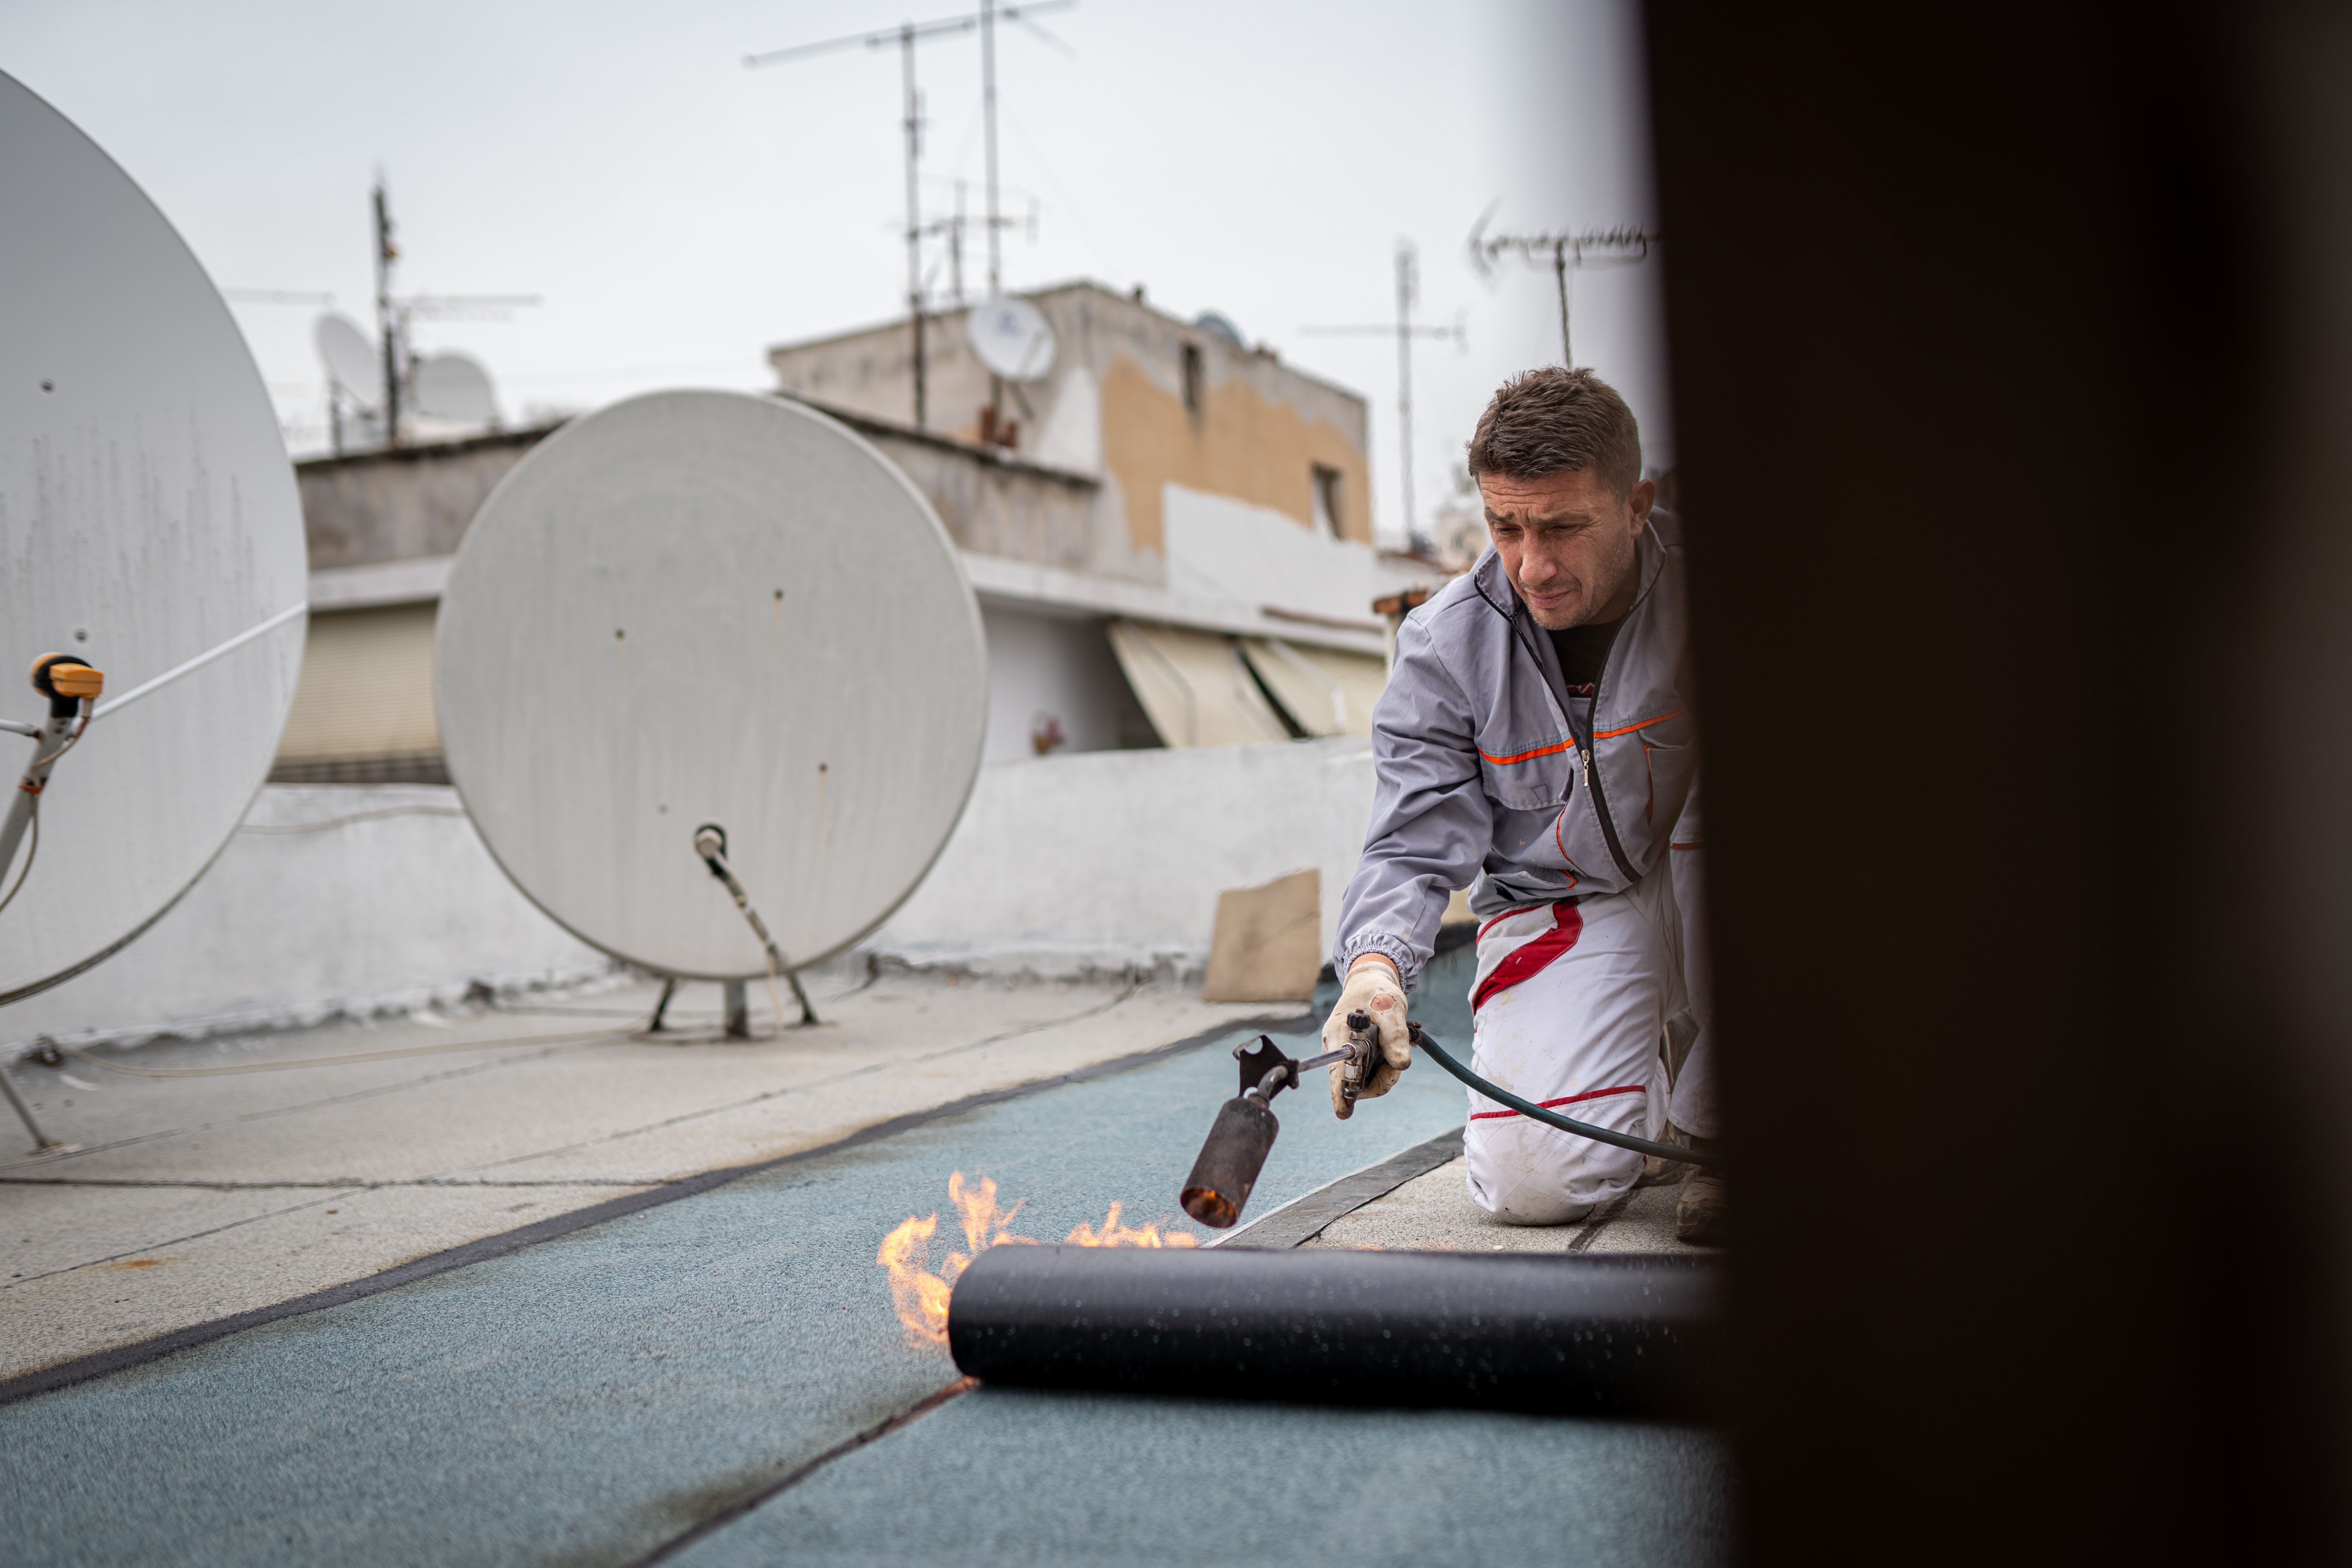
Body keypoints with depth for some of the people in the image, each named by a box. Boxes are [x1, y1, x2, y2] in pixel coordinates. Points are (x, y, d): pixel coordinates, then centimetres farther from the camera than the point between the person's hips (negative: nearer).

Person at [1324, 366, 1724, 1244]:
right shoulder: (1443, 646, -9)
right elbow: (1416, 846, -10)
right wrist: (1375, 963, -31)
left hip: (1702, 886, 0)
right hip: (1561, 909, 1)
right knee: (1533, 1182, -21)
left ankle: (1713, 1120, -14)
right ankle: (1653, 1091, 18)